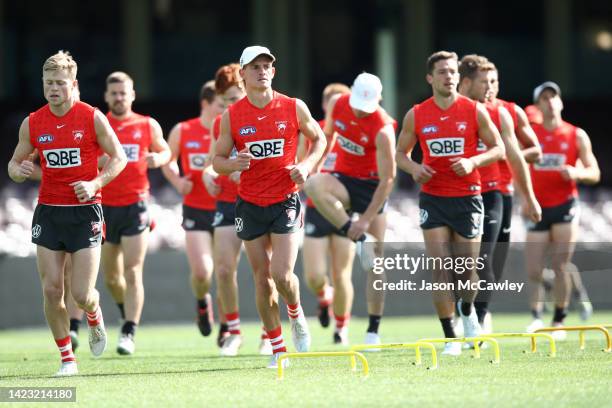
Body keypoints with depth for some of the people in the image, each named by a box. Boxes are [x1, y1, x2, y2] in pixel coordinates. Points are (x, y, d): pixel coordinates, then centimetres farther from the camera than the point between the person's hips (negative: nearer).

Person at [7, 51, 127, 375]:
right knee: (51, 290, -3)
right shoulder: (32, 124, 2)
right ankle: (66, 357, 12)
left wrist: (95, 184, -16)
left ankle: (95, 318, 31)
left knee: (82, 294, -7)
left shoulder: (93, 118, -6)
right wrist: (18, 170, -13)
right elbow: (15, 163, 12)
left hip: (85, 211, -3)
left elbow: (119, 157, 0)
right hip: (48, 212, 3)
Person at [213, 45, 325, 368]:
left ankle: (297, 315, 21)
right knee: (262, 278, 2)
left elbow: (318, 139, 12)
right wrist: (233, 163, -19)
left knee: (282, 274, -13)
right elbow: (217, 160, 4)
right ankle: (277, 348, 14)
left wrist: (307, 165, -6)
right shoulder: (231, 116, -1)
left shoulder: (294, 108, -2)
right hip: (250, 205, 1)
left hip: (285, 200, -1)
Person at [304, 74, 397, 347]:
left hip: (371, 186, -4)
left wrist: (366, 219, -25)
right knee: (314, 184, -33)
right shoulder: (337, 104, -8)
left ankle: (373, 331, -1)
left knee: (375, 262, -8)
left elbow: (387, 179, -22)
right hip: (343, 179, 4)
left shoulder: (383, 129, -23)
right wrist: (314, 164, 14)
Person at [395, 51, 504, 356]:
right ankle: (449, 337, -5)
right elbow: (401, 152, 12)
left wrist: (473, 161, -15)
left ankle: (467, 311, 37)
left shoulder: (475, 111, -2)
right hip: (433, 199, 0)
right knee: (439, 267, -9)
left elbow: (498, 148, 3)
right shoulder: (416, 116, 1)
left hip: (467, 198, 0)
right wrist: (413, 167, -10)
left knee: (466, 267, 3)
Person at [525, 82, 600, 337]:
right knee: (534, 270, -4)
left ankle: (559, 321, 4)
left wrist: (577, 173, -18)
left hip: (565, 205, -1)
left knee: (561, 265, -6)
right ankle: (536, 316, 12)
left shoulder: (577, 136, 3)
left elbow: (594, 174, 3)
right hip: (538, 208, 1)